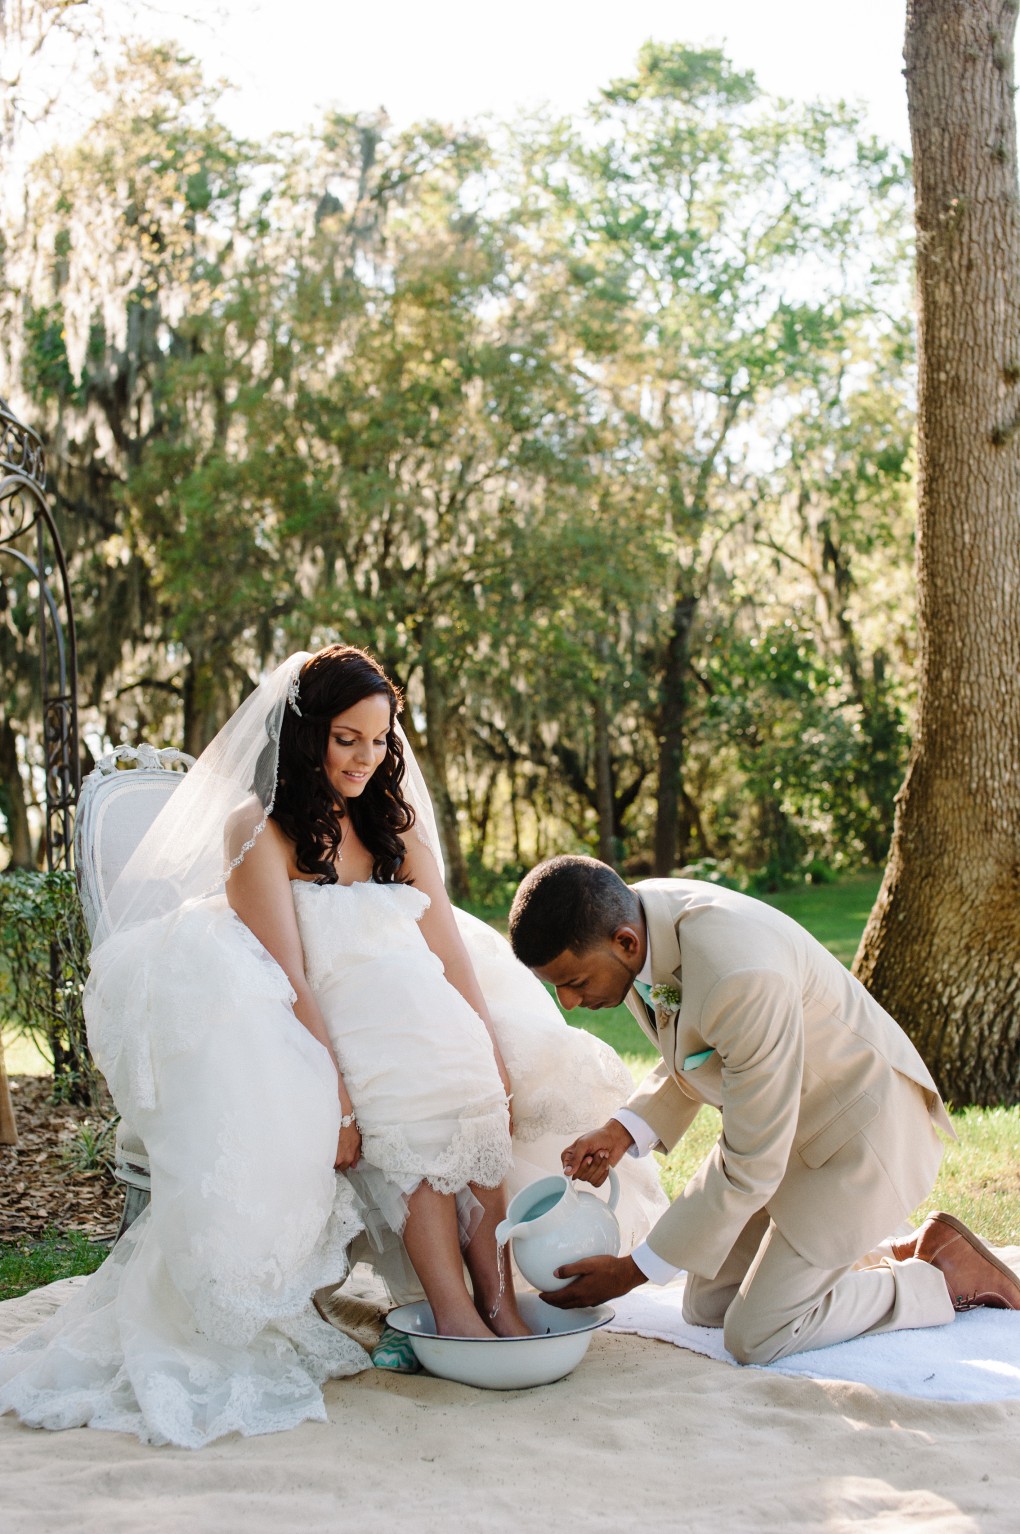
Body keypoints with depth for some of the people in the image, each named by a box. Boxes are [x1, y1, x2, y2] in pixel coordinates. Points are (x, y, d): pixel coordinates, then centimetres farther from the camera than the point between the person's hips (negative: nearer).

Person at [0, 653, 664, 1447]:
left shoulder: (395, 821, 12)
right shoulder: (259, 828, -5)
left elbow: (450, 948, 2)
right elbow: (287, 978, -16)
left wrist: (492, 1058, -11)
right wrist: (336, 1097, -26)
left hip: (411, 1020, 6)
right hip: (309, 1034, -5)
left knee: (476, 1095, -22)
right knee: (412, 1108, -29)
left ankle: (498, 1292, -24)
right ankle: (455, 1315, -30)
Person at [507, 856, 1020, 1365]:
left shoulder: (742, 978, -39)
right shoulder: (627, 919, -12)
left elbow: (751, 1165, -29)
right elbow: (682, 1063, 8)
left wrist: (633, 1271, -22)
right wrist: (624, 1130, -11)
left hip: (859, 1127, -9)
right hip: (776, 1122, 9)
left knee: (757, 1336, -8)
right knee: (706, 1306, 12)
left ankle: (948, 1271, 7)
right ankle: (901, 1257, 22)